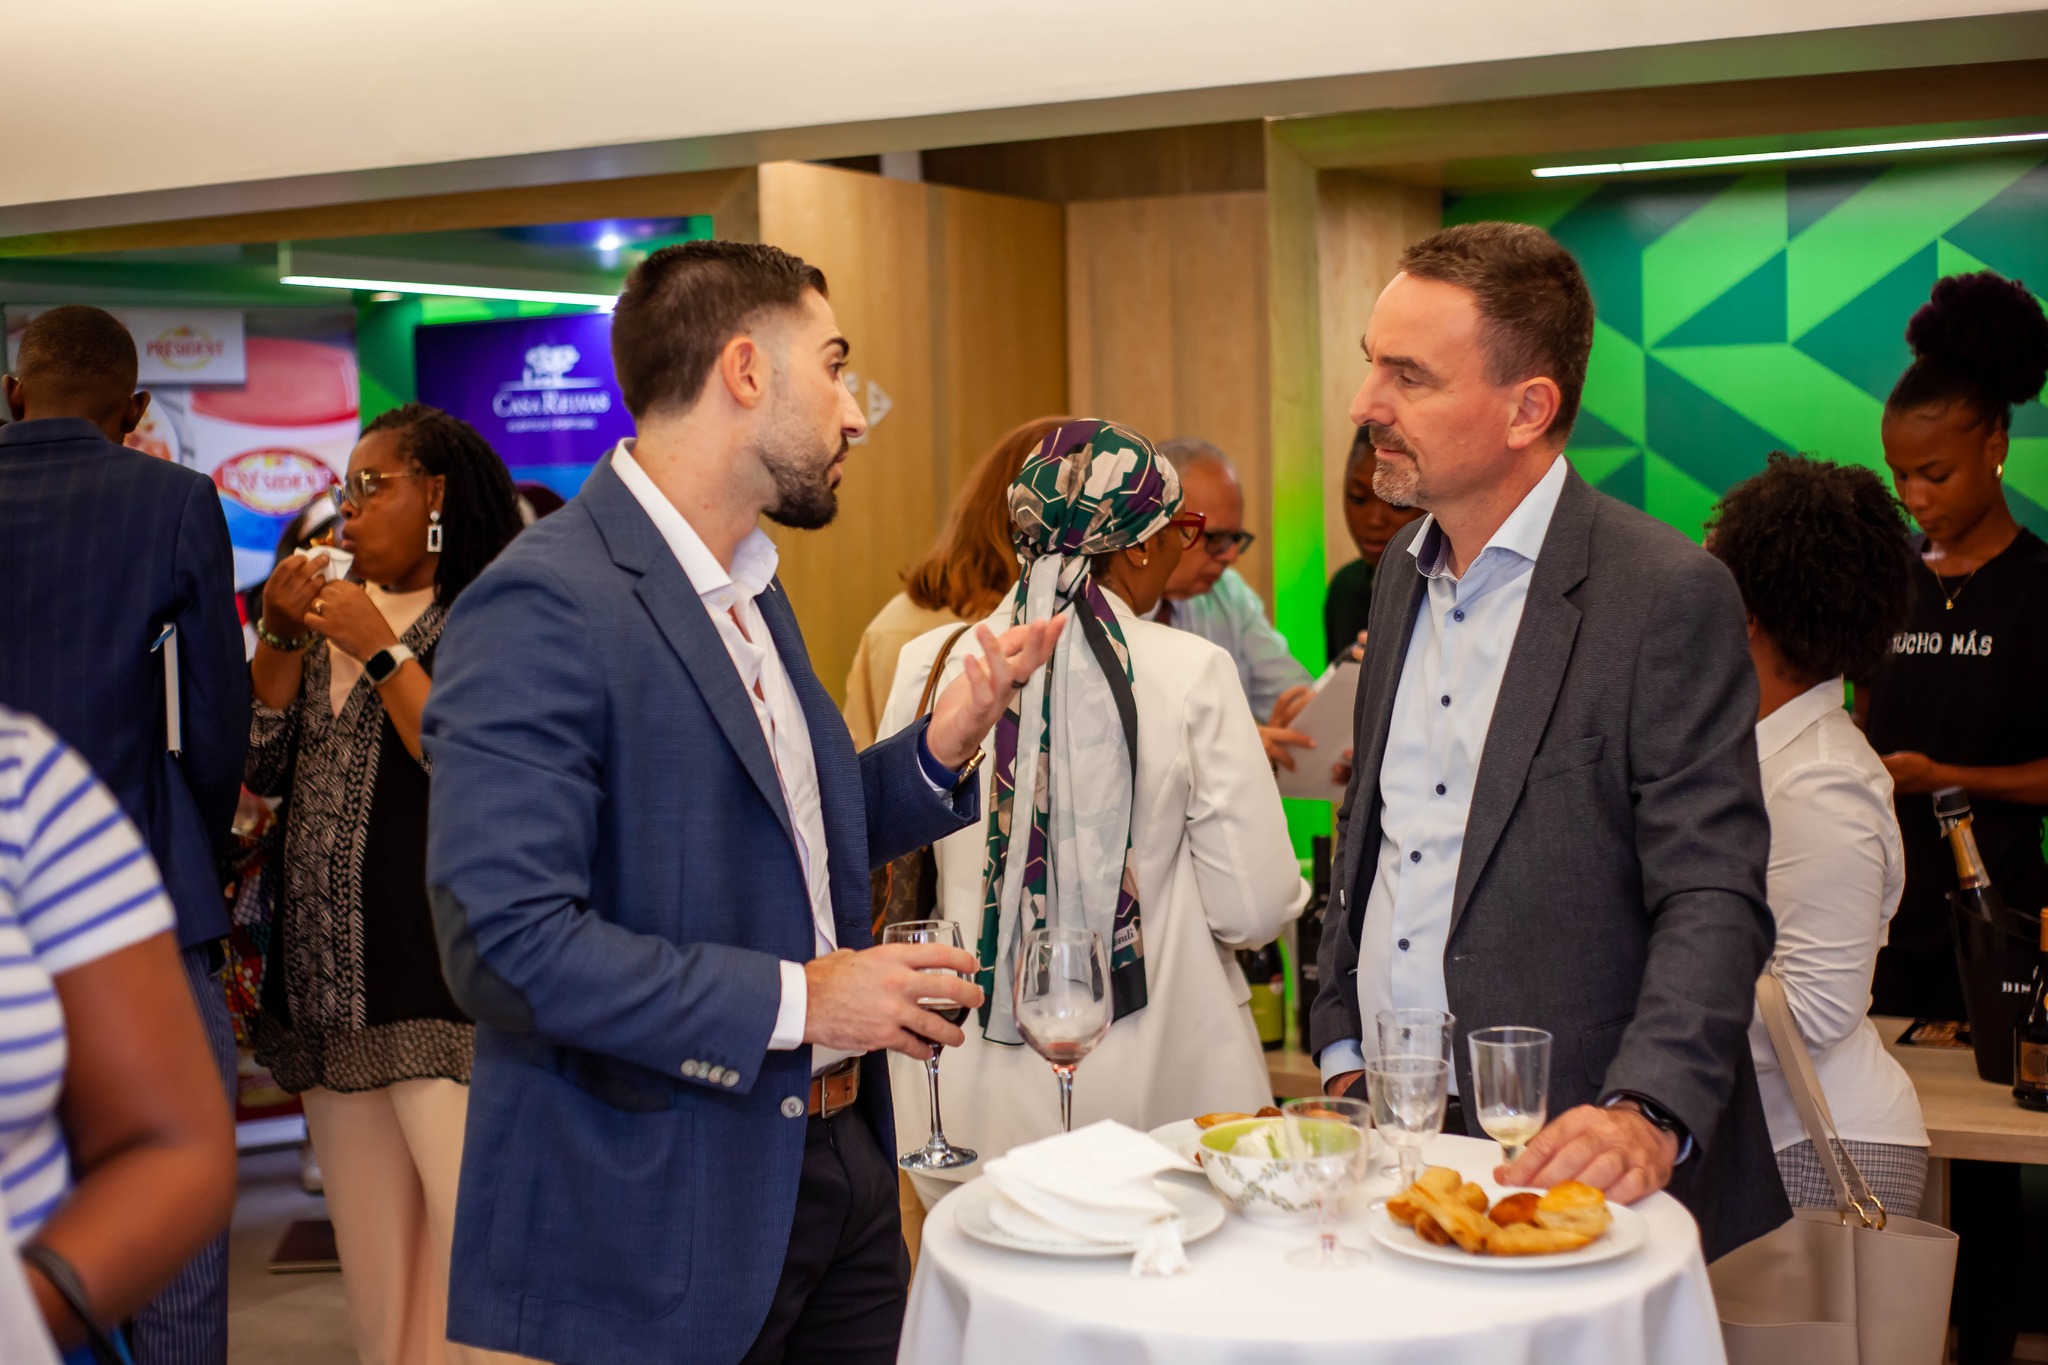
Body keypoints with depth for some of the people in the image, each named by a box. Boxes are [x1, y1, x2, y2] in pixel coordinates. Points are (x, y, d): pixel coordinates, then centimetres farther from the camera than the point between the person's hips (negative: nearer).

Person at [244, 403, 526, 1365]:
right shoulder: (333, 611, 17)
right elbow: (263, 768, 13)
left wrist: (382, 651, -13)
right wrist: (281, 636, 2)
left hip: (443, 978, -7)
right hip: (328, 979, 7)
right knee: (371, 1242, 12)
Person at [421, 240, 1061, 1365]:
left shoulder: (748, 588, 11)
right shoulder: (544, 607, -19)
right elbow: (505, 941, -25)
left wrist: (947, 738, 2)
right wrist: (793, 1000, -21)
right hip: (659, 1223, -8)